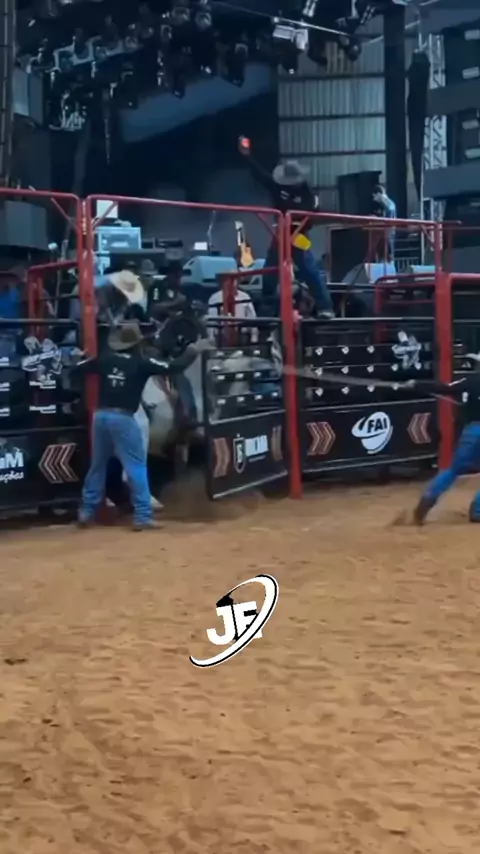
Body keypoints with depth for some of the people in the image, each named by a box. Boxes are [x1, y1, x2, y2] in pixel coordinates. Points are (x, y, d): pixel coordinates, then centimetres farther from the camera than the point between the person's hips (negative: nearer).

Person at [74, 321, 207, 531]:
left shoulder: (105, 359, 7)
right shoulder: (141, 363, -4)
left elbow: (78, 368, 16)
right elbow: (173, 367, -6)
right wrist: (191, 352, 10)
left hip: (101, 415, 5)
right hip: (123, 418, -5)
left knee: (98, 465, 16)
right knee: (136, 466, 0)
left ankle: (86, 511, 21)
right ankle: (142, 516, -3)